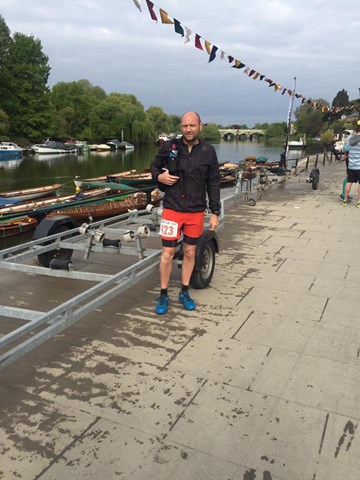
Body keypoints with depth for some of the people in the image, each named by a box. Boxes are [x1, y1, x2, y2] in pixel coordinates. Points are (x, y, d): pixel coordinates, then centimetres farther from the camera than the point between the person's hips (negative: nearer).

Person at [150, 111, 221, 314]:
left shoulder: (208, 151, -1)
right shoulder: (169, 146, -3)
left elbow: (213, 184, 2)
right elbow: (154, 166, 13)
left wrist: (215, 212, 0)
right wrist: (159, 176, -11)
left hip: (196, 212, 1)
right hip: (172, 209, -1)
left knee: (190, 253, 11)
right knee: (167, 253, 1)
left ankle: (185, 293, 28)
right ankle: (163, 295, 18)